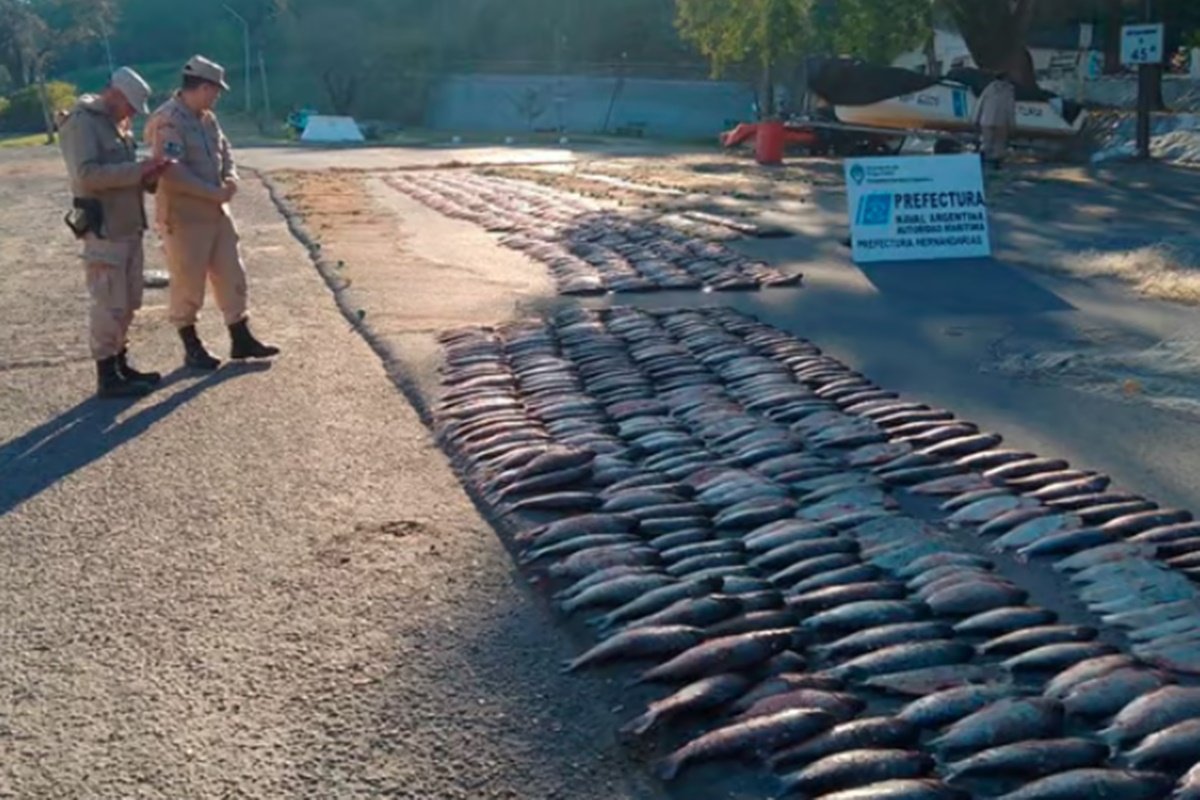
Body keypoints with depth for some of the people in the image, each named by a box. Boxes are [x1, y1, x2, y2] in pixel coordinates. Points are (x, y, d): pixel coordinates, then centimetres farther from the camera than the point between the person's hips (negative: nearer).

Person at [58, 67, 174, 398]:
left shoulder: (117, 123, 16)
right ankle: (107, 377, 2)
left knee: (128, 303, 15)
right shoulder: (81, 122, -13)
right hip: (104, 230, -9)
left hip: (129, 227, 9)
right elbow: (87, 174, -23)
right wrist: (137, 170, -23)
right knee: (108, 305, -5)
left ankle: (121, 365, 25)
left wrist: (146, 175, 2)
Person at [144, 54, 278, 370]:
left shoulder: (207, 118, 9)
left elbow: (224, 151, 17)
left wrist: (230, 179, -5)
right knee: (188, 284, 3)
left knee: (231, 275, 12)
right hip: (183, 216, -9)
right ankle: (192, 348, 16)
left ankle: (241, 339, 22)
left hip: (216, 211, 9)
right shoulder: (168, 122, -20)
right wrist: (214, 192, -21)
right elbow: (172, 173, -27)